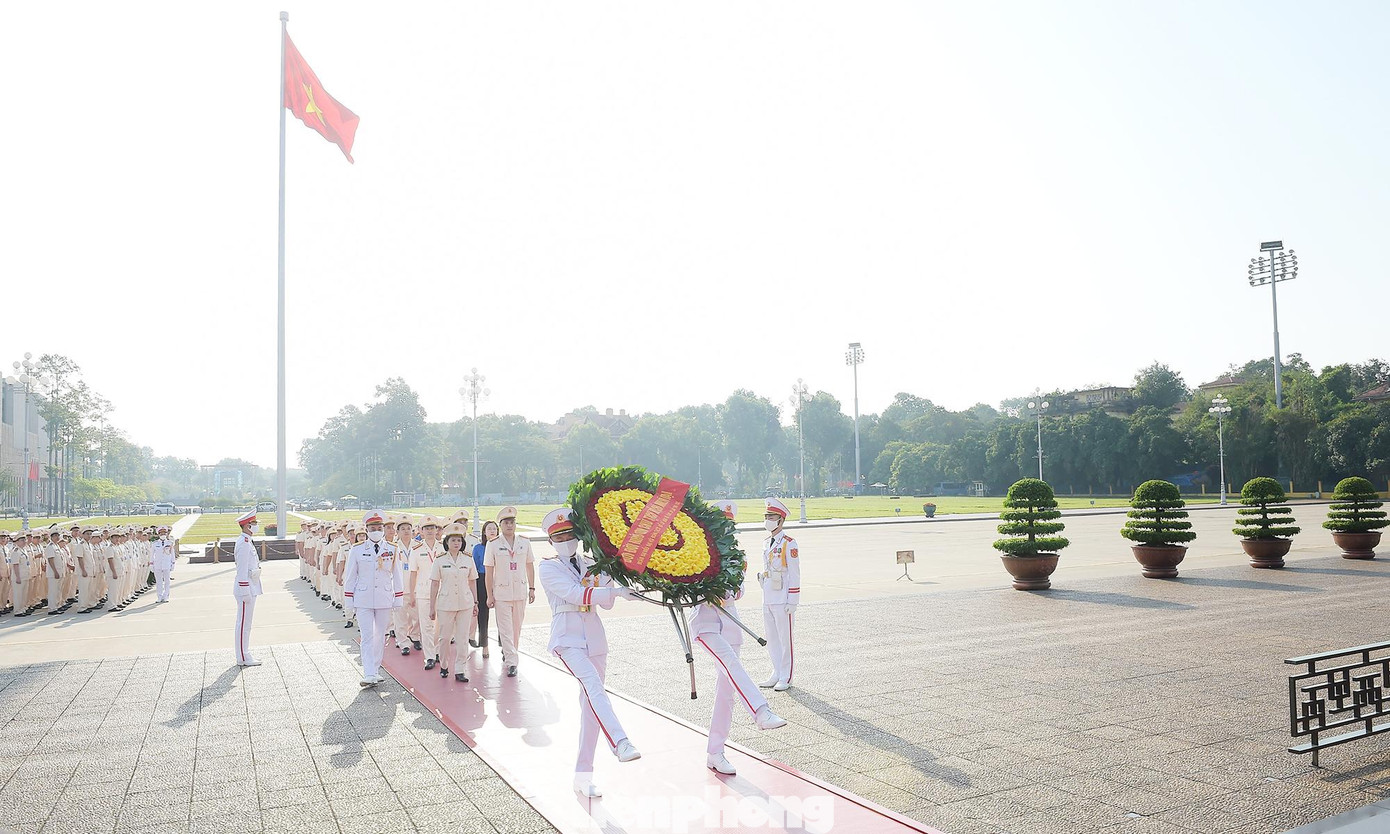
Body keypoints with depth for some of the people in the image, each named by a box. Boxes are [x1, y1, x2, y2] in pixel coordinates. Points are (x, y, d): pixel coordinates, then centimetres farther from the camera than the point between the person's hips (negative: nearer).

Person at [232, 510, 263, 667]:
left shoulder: (246, 542, 14)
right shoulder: (244, 544, -18)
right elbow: (242, 570, -21)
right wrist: (245, 592, -21)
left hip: (250, 588, 10)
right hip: (246, 589, -10)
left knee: (246, 623, 15)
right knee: (244, 623, -3)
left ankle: (245, 655, 22)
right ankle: (243, 658, 2)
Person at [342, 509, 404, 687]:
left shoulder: (392, 550, 3)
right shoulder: (357, 550, -1)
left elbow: (397, 577, 8)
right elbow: (350, 576, 4)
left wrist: (399, 599, 6)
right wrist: (349, 600, 3)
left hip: (384, 599, 2)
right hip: (363, 599, -2)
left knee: (380, 635, 10)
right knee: (367, 636, -7)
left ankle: (376, 670, 22)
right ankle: (369, 675, -9)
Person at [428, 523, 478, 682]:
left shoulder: (468, 559, 4)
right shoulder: (439, 560, -1)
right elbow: (434, 585, 1)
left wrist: (475, 603, 10)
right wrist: (432, 607, 0)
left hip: (465, 604, 1)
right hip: (445, 604, -1)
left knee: (462, 639, 1)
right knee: (445, 638, 6)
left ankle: (459, 670, 7)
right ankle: (444, 666, 29)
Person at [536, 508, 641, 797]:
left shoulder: (590, 565, 14)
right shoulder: (549, 568, -1)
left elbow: (606, 603, 10)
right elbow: (576, 594, -17)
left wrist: (609, 574, -5)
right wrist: (617, 591, -26)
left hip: (595, 638, 5)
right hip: (567, 639, -5)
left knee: (590, 704, 5)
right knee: (593, 685, -31)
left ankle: (583, 776, 12)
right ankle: (620, 743, -45)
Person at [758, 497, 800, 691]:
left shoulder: (789, 543, -11)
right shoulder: (766, 543, 13)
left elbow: (794, 574, -12)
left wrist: (792, 601, -15)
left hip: (783, 600, -8)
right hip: (768, 600, 8)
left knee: (785, 639, 1)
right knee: (771, 639, 13)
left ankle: (786, 678, 10)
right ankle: (777, 674, 24)